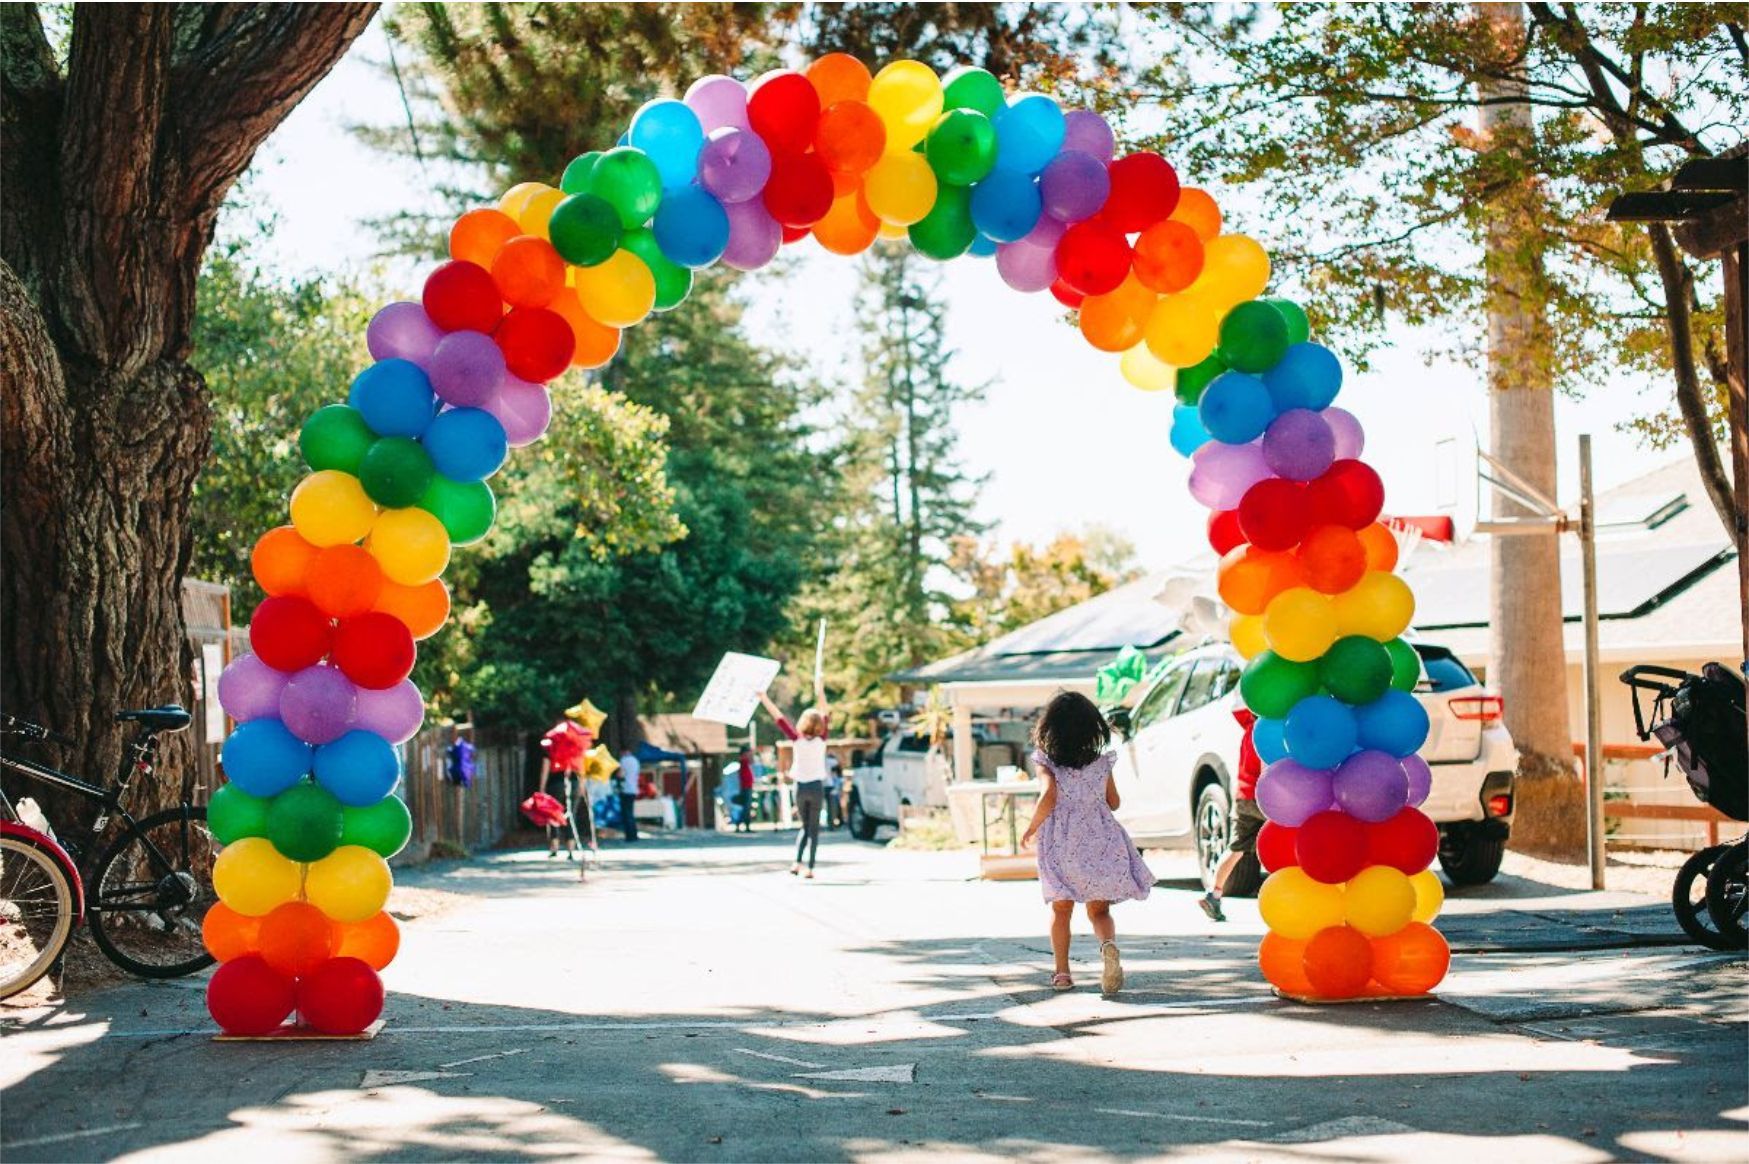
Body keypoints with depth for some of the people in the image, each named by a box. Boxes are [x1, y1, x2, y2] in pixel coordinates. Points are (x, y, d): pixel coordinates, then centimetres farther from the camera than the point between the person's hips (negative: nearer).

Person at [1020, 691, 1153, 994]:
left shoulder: (1047, 764, -7)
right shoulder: (1102, 763, 2)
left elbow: (1049, 797, -23)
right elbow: (1113, 802, 11)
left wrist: (1032, 827, -8)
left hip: (1061, 845, -1)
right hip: (1100, 842, 1)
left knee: (1060, 910, 16)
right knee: (1099, 910, 8)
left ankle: (1062, 972, 14)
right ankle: (1108, 944, -23)